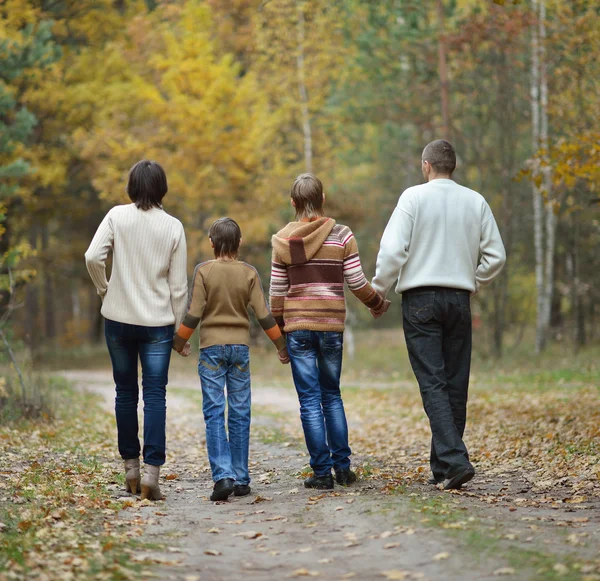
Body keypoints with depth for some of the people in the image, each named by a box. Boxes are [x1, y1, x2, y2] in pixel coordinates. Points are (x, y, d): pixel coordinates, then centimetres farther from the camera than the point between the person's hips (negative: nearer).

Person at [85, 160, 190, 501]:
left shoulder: (117, 216, -3)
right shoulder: (173, 227, -2)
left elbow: (93, 257, -14)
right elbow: (178, 284, -1)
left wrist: (104, 289, 5)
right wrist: (180, 327, 9)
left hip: (119, 319, 1)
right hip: (158, 322, -1)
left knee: (126, 392, 12)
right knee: (155, 395, 0)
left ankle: (131, 467, 19)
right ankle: (151, 471, -9)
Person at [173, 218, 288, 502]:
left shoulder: (204, 271, -6)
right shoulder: (249, 273, 0)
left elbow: (194, 314, -8)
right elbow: (263, 315, 0)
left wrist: (179, 342, 7)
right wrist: (281, 345, 11)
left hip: (211, 347, -2)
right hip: (240, 347, 2)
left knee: (214, 414, -2)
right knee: (240, 414, 7)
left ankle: (223, 476, -14)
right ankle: (241, 479, 9)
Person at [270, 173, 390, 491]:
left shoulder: (283, 240, 0)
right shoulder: (342, 236, -2)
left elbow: (277, 292, 2)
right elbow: (357, 283, -2)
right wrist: (378, 304, 17)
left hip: (297, 326, -1)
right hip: (332, 324, 1)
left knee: (310, 400, 2)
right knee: (332, 395, 14)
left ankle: (322, 471, 0)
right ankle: (342, 465, 11)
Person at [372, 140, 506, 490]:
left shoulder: (414, 197, -4)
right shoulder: (476, 201, 7)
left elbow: (393, 248, -11)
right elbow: (496, 256, 6)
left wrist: (379, 291, 1)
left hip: (420, 298, -3)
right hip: (459, 299, 3)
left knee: (433, 383, -6)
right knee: (456, 384, 9)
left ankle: (454, 459, -21)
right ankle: (443, 468, 14)